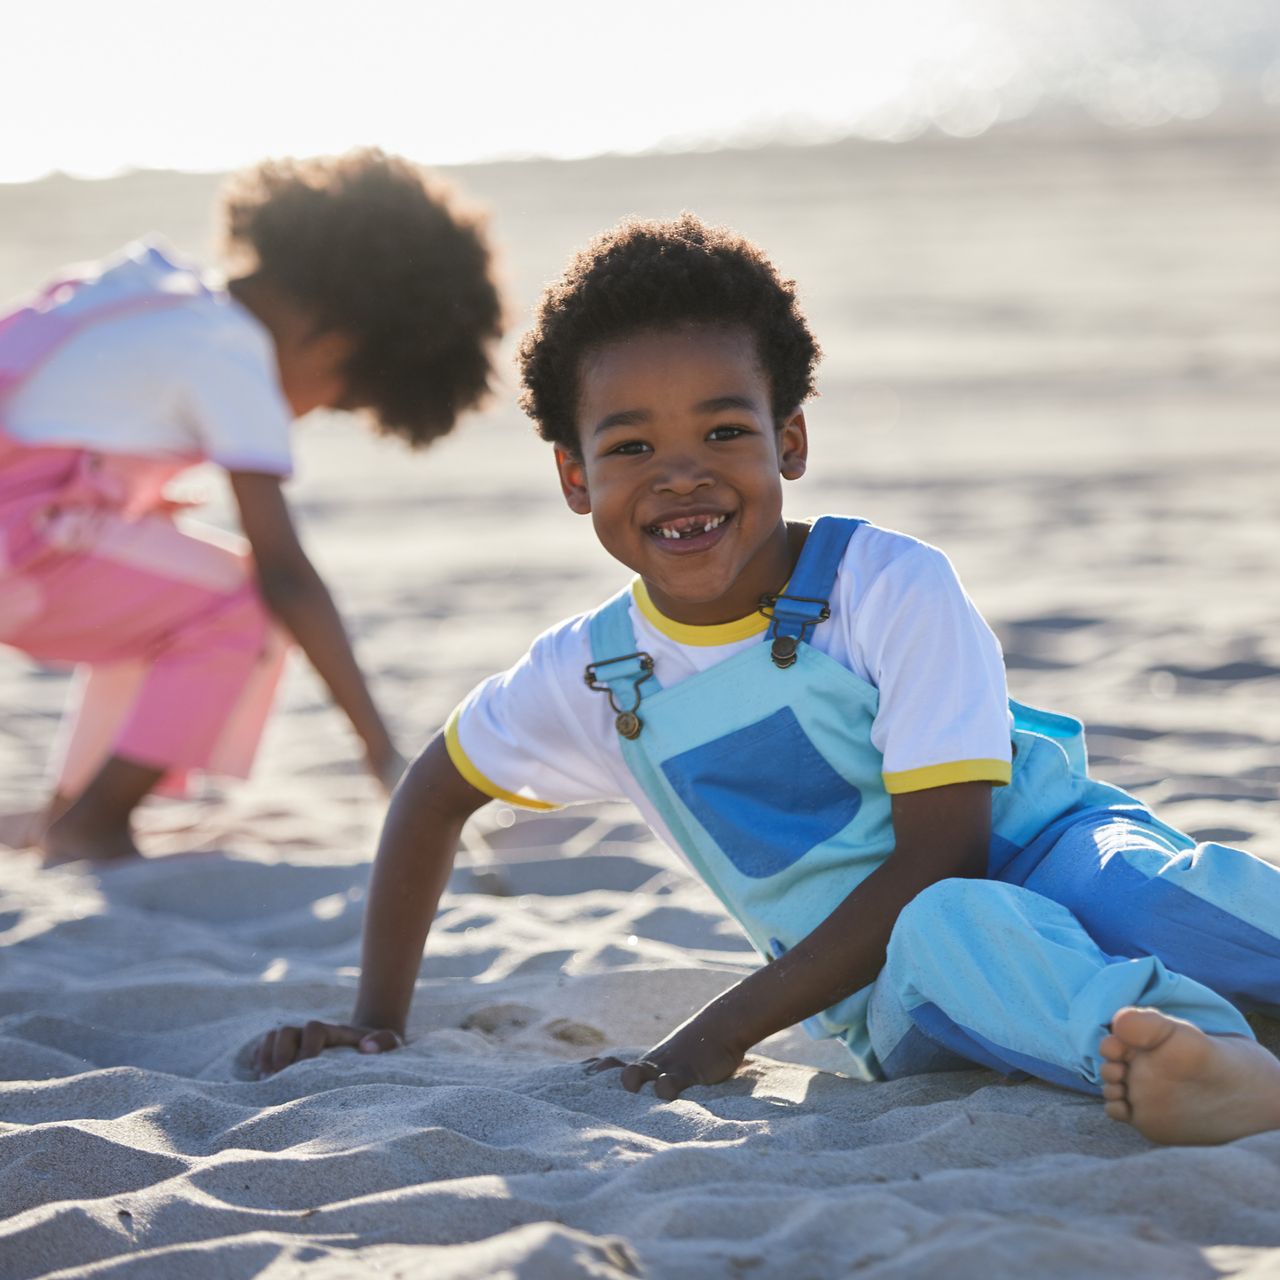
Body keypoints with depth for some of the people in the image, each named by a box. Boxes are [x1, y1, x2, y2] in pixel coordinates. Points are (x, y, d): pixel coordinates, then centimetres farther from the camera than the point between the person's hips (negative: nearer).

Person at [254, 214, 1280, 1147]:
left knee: (1135, 877, -40)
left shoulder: (895, 589, -12)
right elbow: (435, 795, 21)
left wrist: (727, 1030, -17)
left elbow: (940, 851, -15)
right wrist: (379, 1020, 20)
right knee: (948, 933, -38)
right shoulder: (592, 675, 2)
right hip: (907, 993, 2)